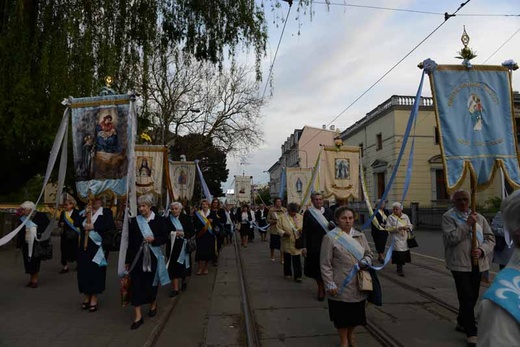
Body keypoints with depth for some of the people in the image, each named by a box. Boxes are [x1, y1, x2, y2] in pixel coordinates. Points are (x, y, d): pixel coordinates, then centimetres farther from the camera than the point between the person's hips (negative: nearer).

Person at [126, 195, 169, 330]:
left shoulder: (159, 220, -3)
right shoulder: (134, 221, 1)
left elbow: (165, 237, -1)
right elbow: (130, 242, 4)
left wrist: (153, 239, -20)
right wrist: (128, 260, 4)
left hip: (153, 256, -1)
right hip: (137, 257, 1)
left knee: (151, 282, 13)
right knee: (136, 284, -3)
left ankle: (153, 304, 39)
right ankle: (138, 315, 5)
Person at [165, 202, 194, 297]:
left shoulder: (186, 218, -2)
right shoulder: (167, 220, -2)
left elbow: (192, 232, -3)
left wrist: (183, 234, -18)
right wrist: (170, 234, -17)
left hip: (184, 246, 1)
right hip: (172, 247, 0)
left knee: (183, 265, 13)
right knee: (174, 267, -2)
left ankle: (184, 281, 38)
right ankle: (175, 288, 5)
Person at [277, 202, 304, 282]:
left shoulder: (300, 217, 2)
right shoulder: (283, 217, -4)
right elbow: (278, 228, -5)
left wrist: (302, 231, -15)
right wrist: (284, 233, -22)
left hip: (297, 242, 0)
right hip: (287, 242, 0)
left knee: (297, 260, -2)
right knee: (287, 259, 13)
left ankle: (298, 275, 5)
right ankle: (287, 273, 30)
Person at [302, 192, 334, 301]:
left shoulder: (327, 211, 3)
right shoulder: (308, 213, -4)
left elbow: (333, 226, 8)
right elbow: (305, 230, -4)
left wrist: (332, 225, -16)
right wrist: (304, 246, -8)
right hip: (314, 245, -2)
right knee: (316, 267, 5)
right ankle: (320, 288, 25)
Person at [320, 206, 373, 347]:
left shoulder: (360, 236, 4)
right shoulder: (330, 237, -12)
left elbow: (369, 254, 14)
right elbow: (325, 264, -12)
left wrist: (365, 262, -8)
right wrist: (330, 284, -14)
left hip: (358, 284, 5)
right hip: (341, 286, -5)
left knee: (355, 313, 19)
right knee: (342, 315, 10)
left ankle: (351, 334, 46)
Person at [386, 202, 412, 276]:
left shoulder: (405, 216, 11)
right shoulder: (391, 217, -1)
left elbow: (410, 226, 13)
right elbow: (388, 228, -7)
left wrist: (407, 227, -9)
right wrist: (398, 228, -17)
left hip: (405, 239, 4)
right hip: (397, 239, -4)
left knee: (404, 254, 5)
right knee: (399, 254, -10)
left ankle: (400, 268, 23)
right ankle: (399, 269, 2)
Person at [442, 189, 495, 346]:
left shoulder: (479, 217, 11)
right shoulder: (448, 217, -5)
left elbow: (490, 238, 7)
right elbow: (451, 238, -17)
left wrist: (482, 250, -11)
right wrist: (467, 224, -19)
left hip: (477, 263, 6)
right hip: (460, 263, -5)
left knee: (473, 297, 16)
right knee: (466, 297, -5)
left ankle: (462, 322, 35)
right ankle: (472, 333, 6)